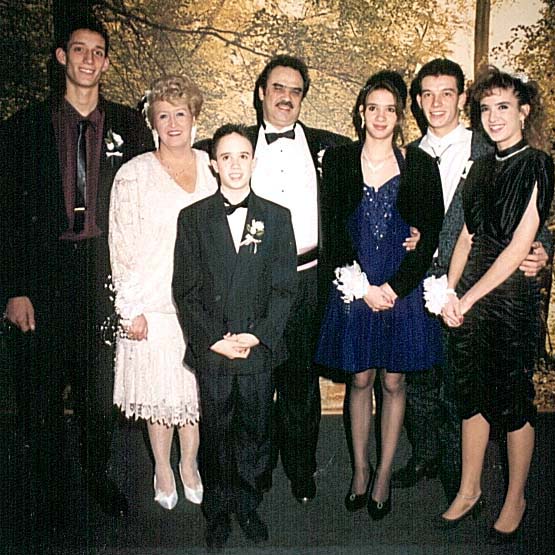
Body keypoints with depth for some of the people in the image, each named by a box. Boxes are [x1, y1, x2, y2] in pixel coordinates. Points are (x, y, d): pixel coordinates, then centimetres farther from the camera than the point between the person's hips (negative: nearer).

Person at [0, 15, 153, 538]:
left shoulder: (128, 126, 6)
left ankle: (98, 475, 33)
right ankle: (45, 490, 26)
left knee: (100, 383, 12)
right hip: (45, 274, 0)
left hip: (107, 273, 1)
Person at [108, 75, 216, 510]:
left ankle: (190, 464, 32)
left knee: (197, 388, 11)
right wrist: (132, 308, -8)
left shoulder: (212, 167, 6)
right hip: (154, 303, -2)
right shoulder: (134, 174, -2)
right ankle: (163, 469, 30)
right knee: (160, 390, 8)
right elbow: (123, 246, -4)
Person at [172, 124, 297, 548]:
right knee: (216, 437, 11)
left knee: (254, 434, 13)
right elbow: (185, 290, -1)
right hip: (212, 353, 0)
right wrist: (212, 339, -11)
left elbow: (285, 286, -1)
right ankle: (218, 513, 30)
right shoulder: (193, 218, 2)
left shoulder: (277, 217, 4)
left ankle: (248, 506, 33)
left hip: (261, 351, 1)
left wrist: (259, 335, -12)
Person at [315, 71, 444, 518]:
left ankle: (384, 474, 24)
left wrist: (395, 287, -11)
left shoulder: (420, 165, 2)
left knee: (394, 381, 9)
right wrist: (363, 288, -10)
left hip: (404, 289, 0)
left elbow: (431, 234, -2)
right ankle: (360, 469, 27)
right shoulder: (339, 161, 1)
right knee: (360, 380, 11)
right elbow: (332, 232, -3)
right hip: (353, 288, 0)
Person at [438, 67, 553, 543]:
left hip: (513, 293, -6)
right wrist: (449, 291, -3)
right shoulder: (482, 168, 11)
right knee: (473, 393, 13)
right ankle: (470, 491, 30)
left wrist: (468, 298, -14)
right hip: (468, 295, 6)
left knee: (513, 399, 7)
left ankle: (515, 499, 27)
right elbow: (467, 238, 10)